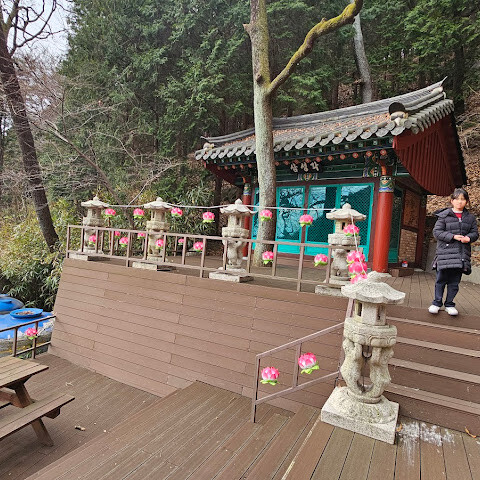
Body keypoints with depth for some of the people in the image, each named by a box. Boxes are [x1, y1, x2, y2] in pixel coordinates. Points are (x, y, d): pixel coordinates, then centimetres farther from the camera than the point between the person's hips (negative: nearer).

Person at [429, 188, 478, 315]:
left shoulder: (470, 217, 11)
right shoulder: (444, 215, 0)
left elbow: (475, 233, 13)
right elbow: (437, 232, -5)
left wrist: (469, 237, -10)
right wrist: (453, 236, -15)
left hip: (462, 254, 3)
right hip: (445, 252, -3)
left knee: (454, 281, 8)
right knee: (441, 279, 1)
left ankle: (449, 304, 20)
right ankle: (437, 302, 14)